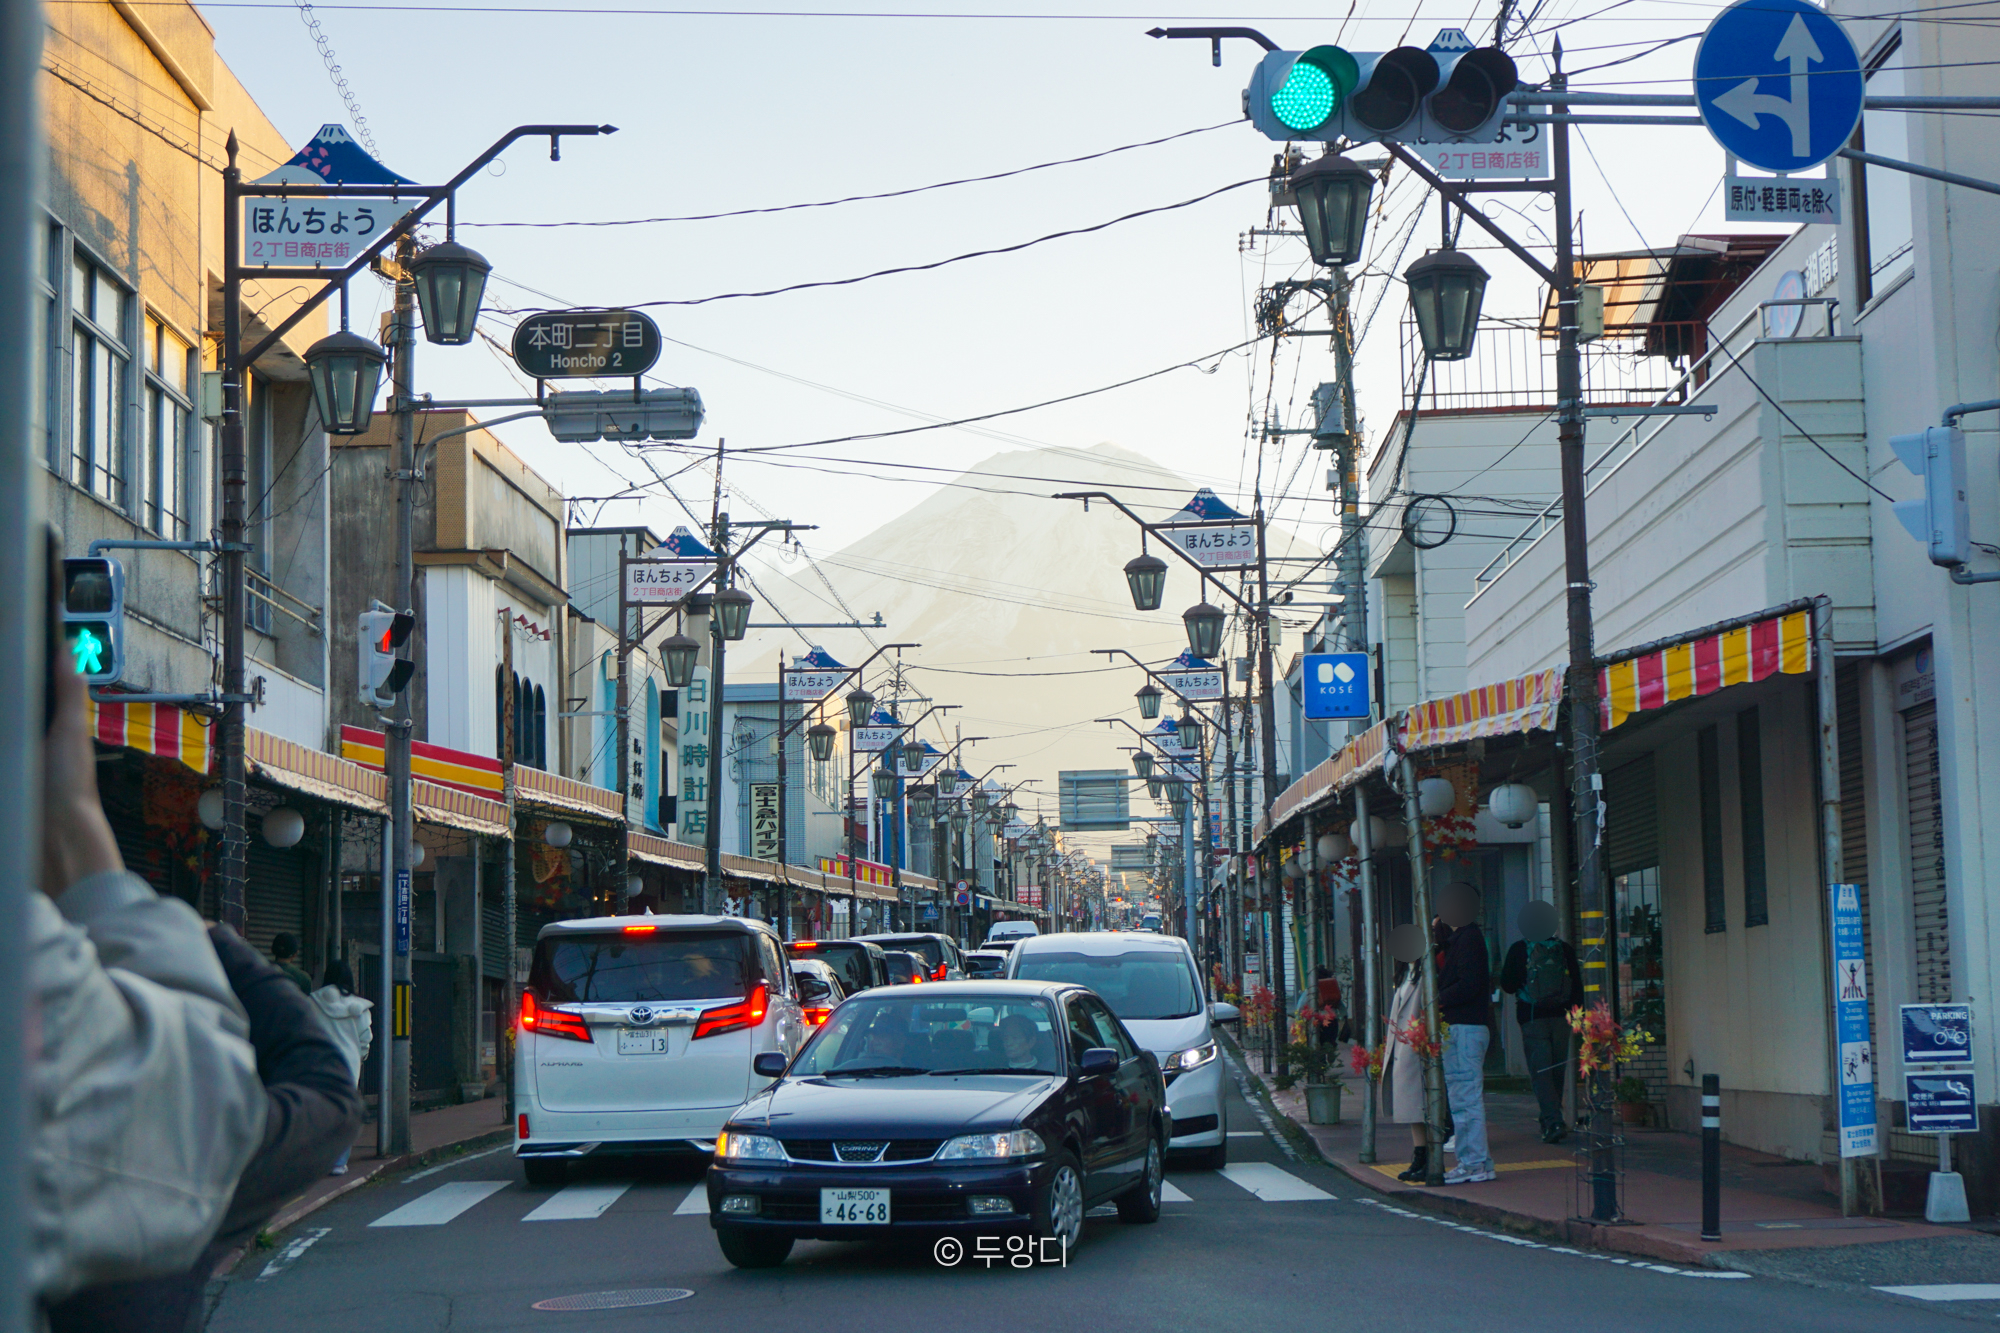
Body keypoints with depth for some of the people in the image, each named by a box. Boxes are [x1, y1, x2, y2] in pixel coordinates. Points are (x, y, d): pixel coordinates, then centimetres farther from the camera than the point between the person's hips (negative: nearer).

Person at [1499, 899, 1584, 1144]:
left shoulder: (1518, 950, -4)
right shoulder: (1564, 949, 5)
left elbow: (1508, 985, 0)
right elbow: (1577, 986, 6)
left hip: (1532, 1019, -3)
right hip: (1559, 1018, 3)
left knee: (1540, 1072, -6)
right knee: (1557, 1071, 13)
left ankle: (1554, 1122, -19)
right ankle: (1551, 1120, 23)